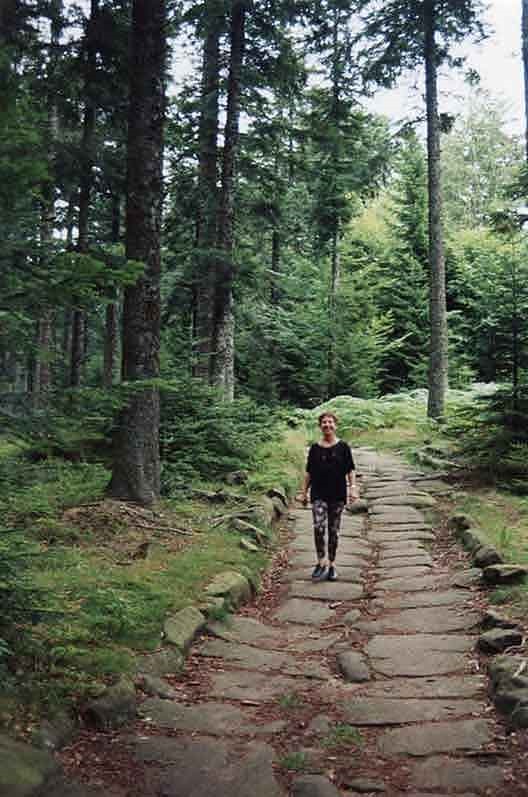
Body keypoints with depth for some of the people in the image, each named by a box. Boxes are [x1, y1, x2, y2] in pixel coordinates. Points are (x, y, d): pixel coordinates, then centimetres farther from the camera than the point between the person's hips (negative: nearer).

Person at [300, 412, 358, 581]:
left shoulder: (343, 447, 1)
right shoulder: (315, 448, 5)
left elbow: (350, 469, 2)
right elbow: (309, 472, 9)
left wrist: (353, 488, -9)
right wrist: (304, 491, 7)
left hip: (338, 494, 0)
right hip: (319, 494, 0)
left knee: (334, 530, 7)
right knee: (318, 527, -16)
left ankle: (331, 564, 18)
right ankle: (321, 561, -2)